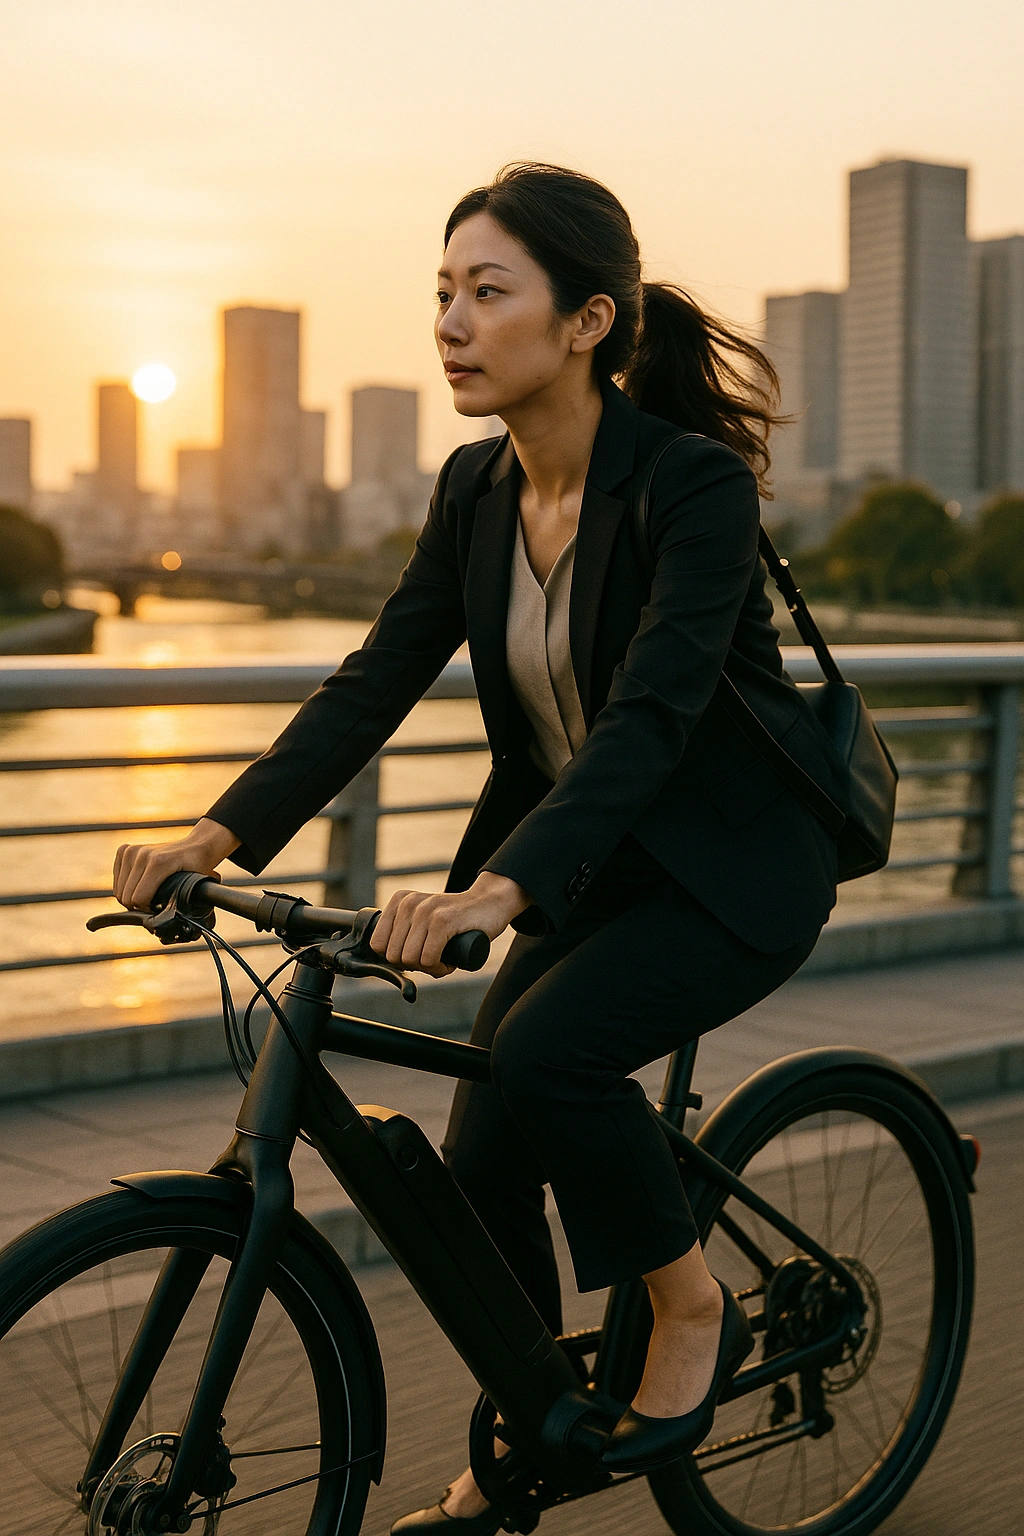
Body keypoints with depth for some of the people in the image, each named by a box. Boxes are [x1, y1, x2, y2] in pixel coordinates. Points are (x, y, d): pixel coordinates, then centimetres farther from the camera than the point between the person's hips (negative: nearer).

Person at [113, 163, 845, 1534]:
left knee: (546, 1052, -29)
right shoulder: (477, 490, -2)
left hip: (737, 861, -6)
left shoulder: (695, 485, -23)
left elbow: (650, 713, -34)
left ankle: (698, 1312, -2)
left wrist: (499, 887, -47)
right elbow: (377, 681, -6)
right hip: (594, 860, 7)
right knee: (483, 1157, 1)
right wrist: (224, 833, -19)